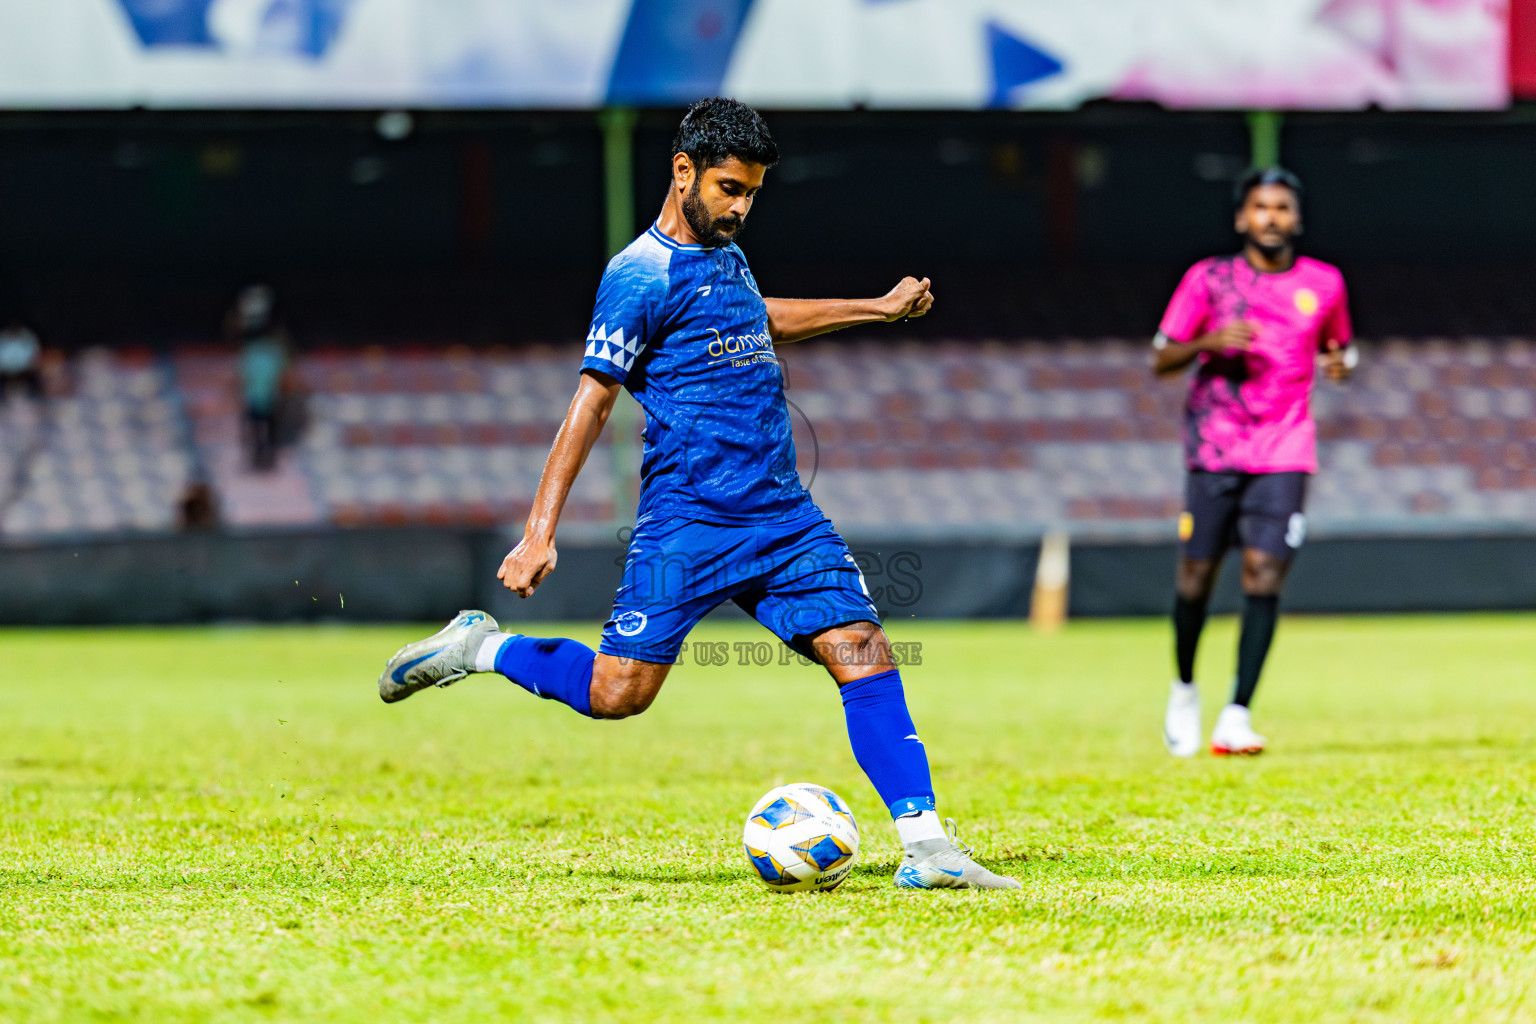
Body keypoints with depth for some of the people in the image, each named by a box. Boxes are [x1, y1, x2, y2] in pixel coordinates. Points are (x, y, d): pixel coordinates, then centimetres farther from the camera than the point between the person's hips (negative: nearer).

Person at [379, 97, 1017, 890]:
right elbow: (591, 402, -10)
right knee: (618, 693, -10)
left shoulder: (723, 254, 16)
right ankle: (479, 648, 15)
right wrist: (539, 532, -14)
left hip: (783, 515, 7)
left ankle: (925, 846, -9)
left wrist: (876, 309, 44)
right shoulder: (641, 276, -8)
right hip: (687, 521, -7)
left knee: (864, 654, -7)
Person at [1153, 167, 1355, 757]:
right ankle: (1184, 690, 27)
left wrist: (1339, 364, -1)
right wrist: (1211, 342, -16)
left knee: (1264, 574, -12)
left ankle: (1236, 718, -11)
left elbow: (1338, 348, 23)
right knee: (1196, 576, 0)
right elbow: (1162, 360, 3)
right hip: (1215, 448, -1)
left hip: (1284, 452, 1)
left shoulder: (1324, 284, 8)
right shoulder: (1208, 279, 2)